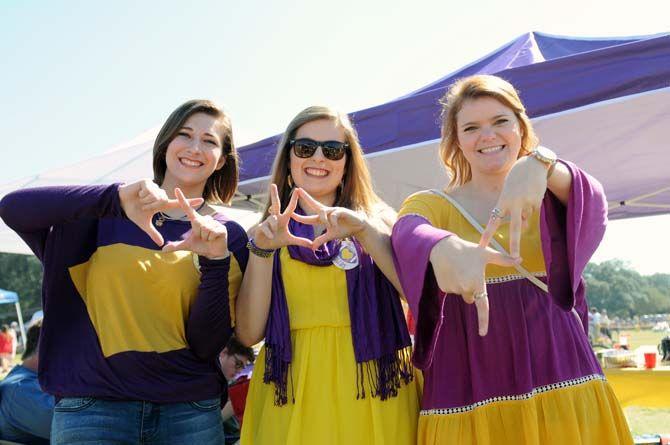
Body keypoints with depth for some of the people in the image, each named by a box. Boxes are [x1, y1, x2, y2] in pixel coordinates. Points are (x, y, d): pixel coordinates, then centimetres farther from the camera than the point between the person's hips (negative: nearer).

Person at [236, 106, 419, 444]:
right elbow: (248, 333, -2)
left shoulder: (377, 218, 4)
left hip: (372, 387, 0)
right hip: (291, 392, 1)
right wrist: (261, 250, -13)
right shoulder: (267, 231, 7)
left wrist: (364, 230, -21)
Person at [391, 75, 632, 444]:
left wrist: (540, 164, -33)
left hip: (560, 378, 2)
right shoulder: (431, 204, 5)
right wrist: (443, 248, -42)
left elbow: (591, 203, -12)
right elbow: (407, 233, -19)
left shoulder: (546, 199, 10)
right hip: (471, 388, -1)